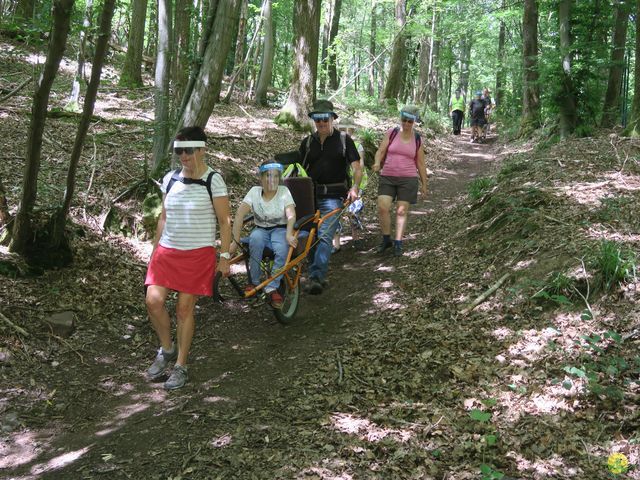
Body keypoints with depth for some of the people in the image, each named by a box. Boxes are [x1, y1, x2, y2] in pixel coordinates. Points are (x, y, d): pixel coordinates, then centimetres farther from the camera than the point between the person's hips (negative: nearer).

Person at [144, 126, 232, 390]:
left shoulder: (213, 181, -6)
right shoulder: (170, 179, 8)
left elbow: (224, 221, -4)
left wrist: (224, 257, -7)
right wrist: (155, 248, 14)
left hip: (199, 254, -4)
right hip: (167, 251, 4)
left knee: (185, 309, -1)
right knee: (154, 301, -11)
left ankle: (181, 366, 14)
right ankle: (167, 349, 15)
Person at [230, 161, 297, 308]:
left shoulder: (284, 191, -8)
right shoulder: (254, 192, -6)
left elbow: (291, 215, -21)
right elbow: (240, 215, -13)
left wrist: (289, 234, -40)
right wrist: (235, 241, -22)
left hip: (280, 230, -1)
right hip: (261, 229, 1)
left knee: (282, 249, -35)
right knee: (256, 238, -35)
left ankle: (272, 288, -21)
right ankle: (253, 282, -20)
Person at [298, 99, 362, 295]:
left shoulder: (344, 140, 3)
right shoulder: (307, 142, 12)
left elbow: (356, 168, -2)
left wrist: (354, 187, -20)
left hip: (333, 197, -4)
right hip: (310, 196, 4)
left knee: (324, 236, -16)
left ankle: (316, 277, -22)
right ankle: (319, 276, 21)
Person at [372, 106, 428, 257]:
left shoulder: (417, 140, 5)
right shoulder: (391, 133, 3)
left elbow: (420, 163, 10)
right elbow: (381, 151, 0)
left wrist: (424, 184, 10)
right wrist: (377, 163, -21)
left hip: (408, 179, 0)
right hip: (387, 177, 0)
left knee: (401, 211, -1)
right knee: (382, 207, -12)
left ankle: (398, 244, 6)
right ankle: (386, 239, 6)